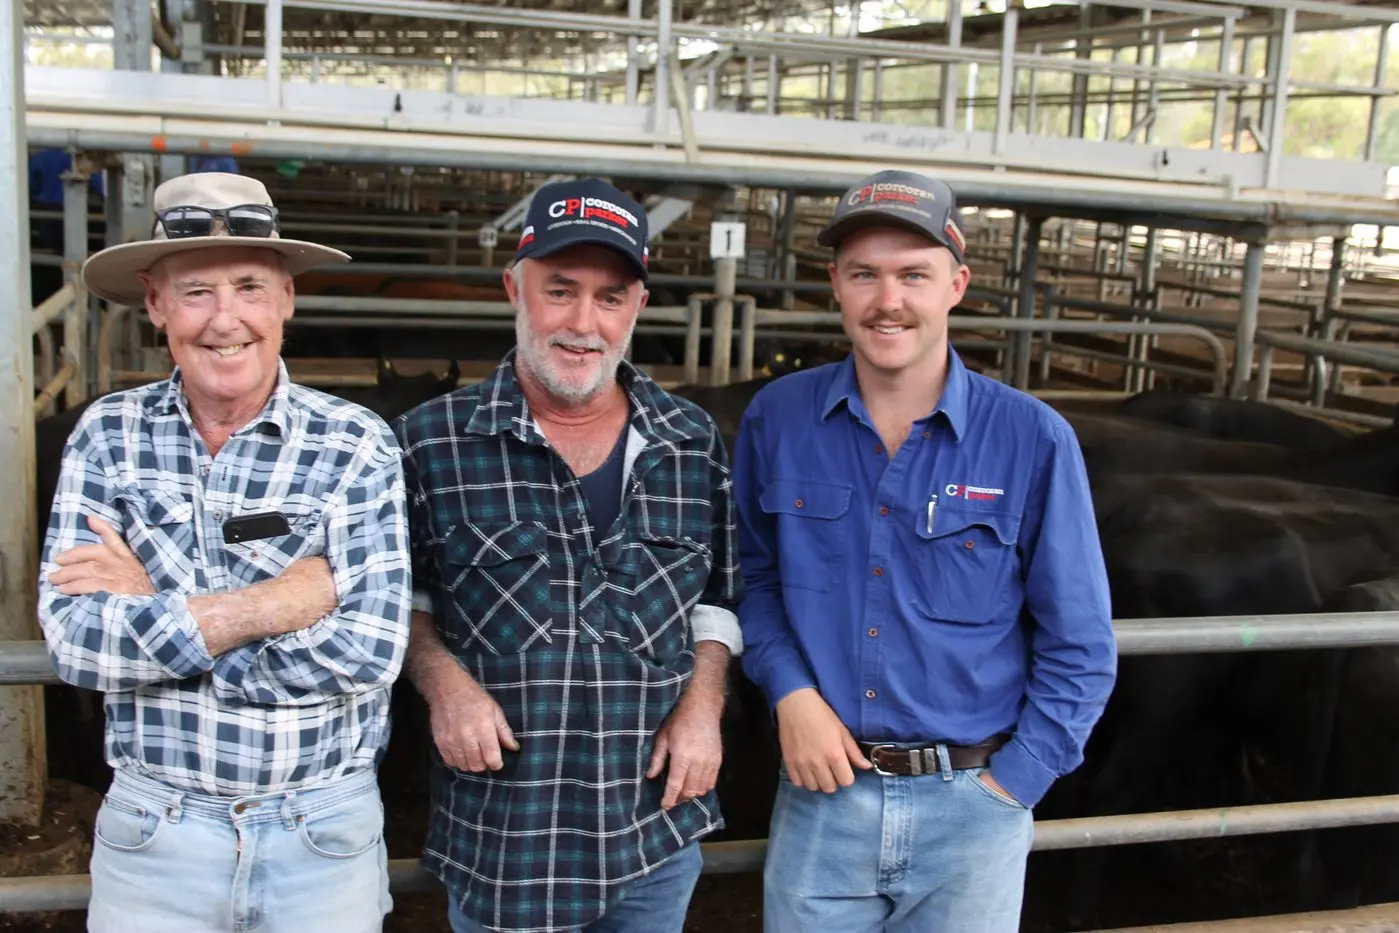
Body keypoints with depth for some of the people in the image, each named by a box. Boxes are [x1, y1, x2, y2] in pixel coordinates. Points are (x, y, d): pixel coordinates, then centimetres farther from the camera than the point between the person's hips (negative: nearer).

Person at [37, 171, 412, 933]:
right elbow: (72, 640, -13)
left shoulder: (357, 444, -10)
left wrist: (150, 610, -16)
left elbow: (369, 653, -18)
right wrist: (277, 600, -20)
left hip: (326, 836, -1)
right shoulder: (107, 435, -3)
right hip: (152, 831, 1)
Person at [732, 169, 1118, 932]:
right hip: (820, 793, 1)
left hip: (972, 805, -1)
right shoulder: (776, 419, -3)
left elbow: (1078, 650, -3)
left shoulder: (1034, 440, -9)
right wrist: (788, 689, -6)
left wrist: (1007, 789, -7)